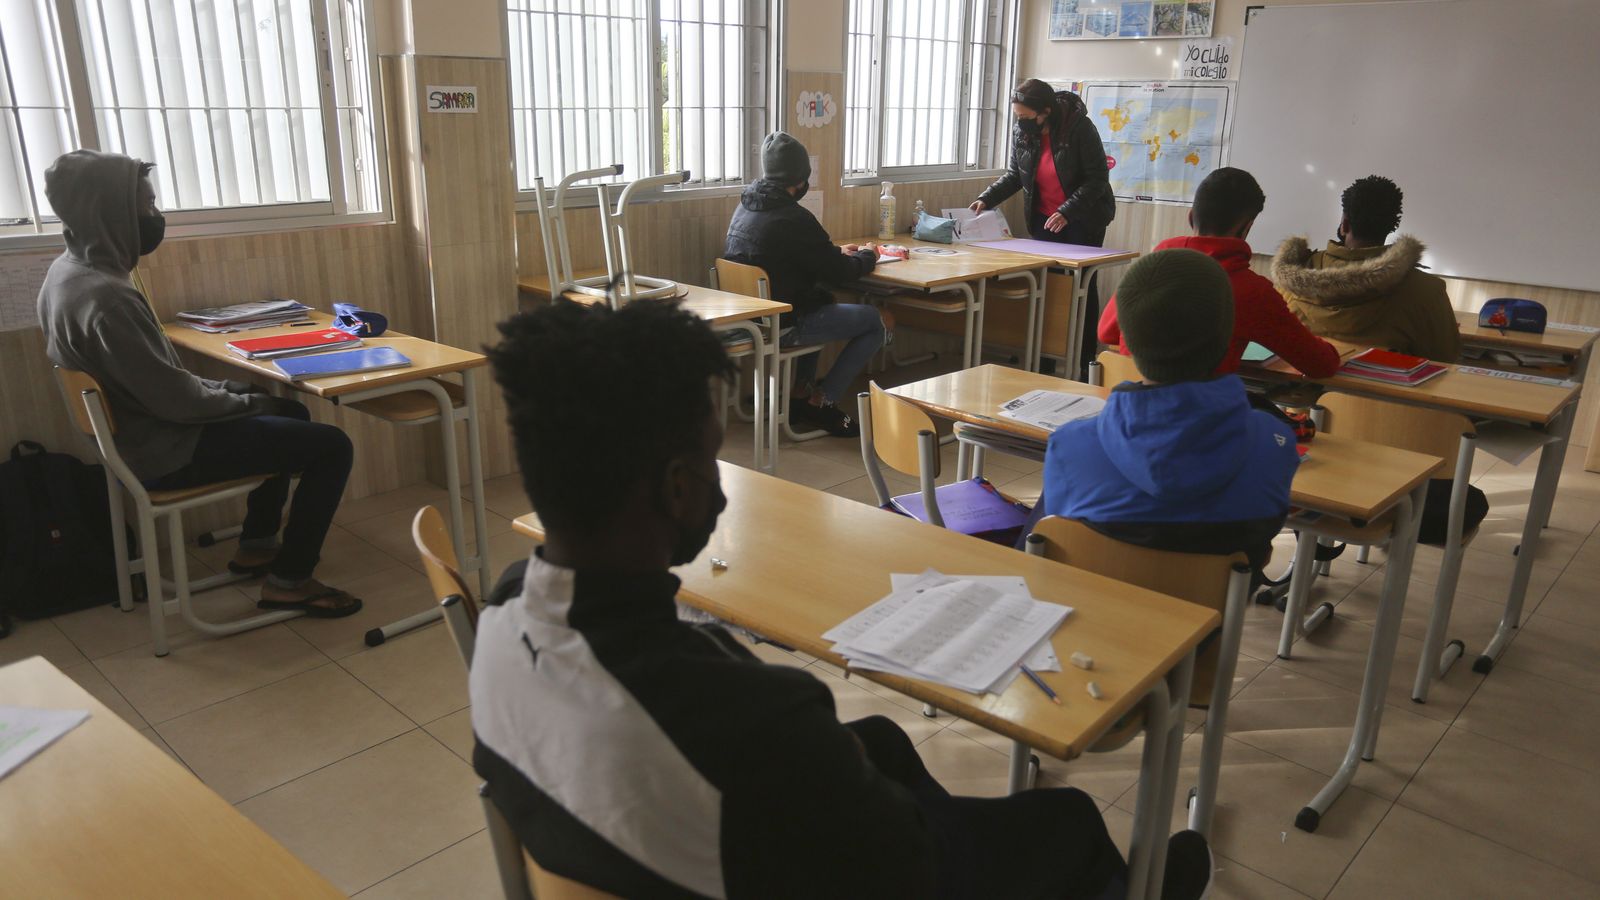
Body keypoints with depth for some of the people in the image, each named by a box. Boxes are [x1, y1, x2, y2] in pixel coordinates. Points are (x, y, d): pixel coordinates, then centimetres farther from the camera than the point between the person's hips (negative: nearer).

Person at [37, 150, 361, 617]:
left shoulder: (70, 270, 3)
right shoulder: (105, 298, -29)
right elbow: (174, 399, -25)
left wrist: (223, 388, 6)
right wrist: (249, 401, -9)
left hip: (142, 431, 10)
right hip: (164, 451, -10)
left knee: (291, 412, 25)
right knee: (331, 446, -10)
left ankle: (256, 545, 32)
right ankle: (289, 580, 1)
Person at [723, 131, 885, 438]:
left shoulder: (745, 206, 7)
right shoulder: (793, 218, -21)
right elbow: (838, 273, -12)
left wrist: (837, 252, 18)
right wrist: (867, 256, 8)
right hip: (780, 325, -9)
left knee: (822, 299, 34)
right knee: (875, 321, -2)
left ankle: (801, 391, 31)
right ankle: (822, 402, 3)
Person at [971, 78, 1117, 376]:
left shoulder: (1079, 128, -20)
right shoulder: (1021, 132, -6)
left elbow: (1098, 178, -18)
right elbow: (1014, 174, 9)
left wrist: (1066, 212, -28)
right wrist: (986, 199, -5)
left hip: (1083, 220, -4)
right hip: (1044, 219, 4)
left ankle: (1084, 364, 9)